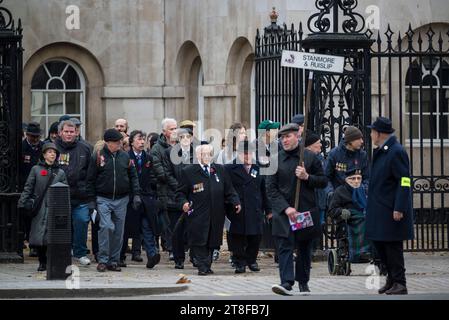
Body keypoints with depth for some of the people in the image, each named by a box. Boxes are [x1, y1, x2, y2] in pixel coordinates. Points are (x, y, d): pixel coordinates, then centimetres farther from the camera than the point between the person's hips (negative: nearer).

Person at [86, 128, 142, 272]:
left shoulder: (125, 157, 7)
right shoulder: (97, 157, -2)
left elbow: (133, 176, 11)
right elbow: (91, 180, 1)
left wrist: (136, 194, 0)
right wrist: (91, 200, -2)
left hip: (121, 200, 3)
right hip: (103, 199, -3)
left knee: (119, 231, 5)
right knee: (106, 227, -17)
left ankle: (114, 261, 14)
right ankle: (103, 260, -8)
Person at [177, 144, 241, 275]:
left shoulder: (220, 170, 15)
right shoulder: (188, 172, 4)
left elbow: (229, 190, 16)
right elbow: (181, 192, 6)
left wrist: (236, 202, 2)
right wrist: (183, 202, -13)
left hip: (216, 215, 3)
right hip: (197, 215, -3)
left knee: (212, 241, 3)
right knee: (199, 241, -8)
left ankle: (207, 266, 11)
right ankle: (202, 267, -4)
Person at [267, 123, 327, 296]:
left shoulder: (310, 157, 2)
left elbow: (323, 181, 7)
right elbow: (271, 188, -3)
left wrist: (307, 177, -12)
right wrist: (286, 208, -13)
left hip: (307, 211, 1)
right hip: (284, 211, -1)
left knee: (305, 249, 10)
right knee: (285, 246, -12)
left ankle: (303, 282, 23)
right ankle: (286, 283, -18)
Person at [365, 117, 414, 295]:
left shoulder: (397, 152, -15)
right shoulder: (380, 151, 14)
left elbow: (404, 182, -19)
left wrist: (399, 209, -22)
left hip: (391, 210, -9)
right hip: (379, 208, 9)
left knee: (393, 246, -4)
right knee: (378, 242, 13)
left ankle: (399, 285, 4)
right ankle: (392, 277, 25)